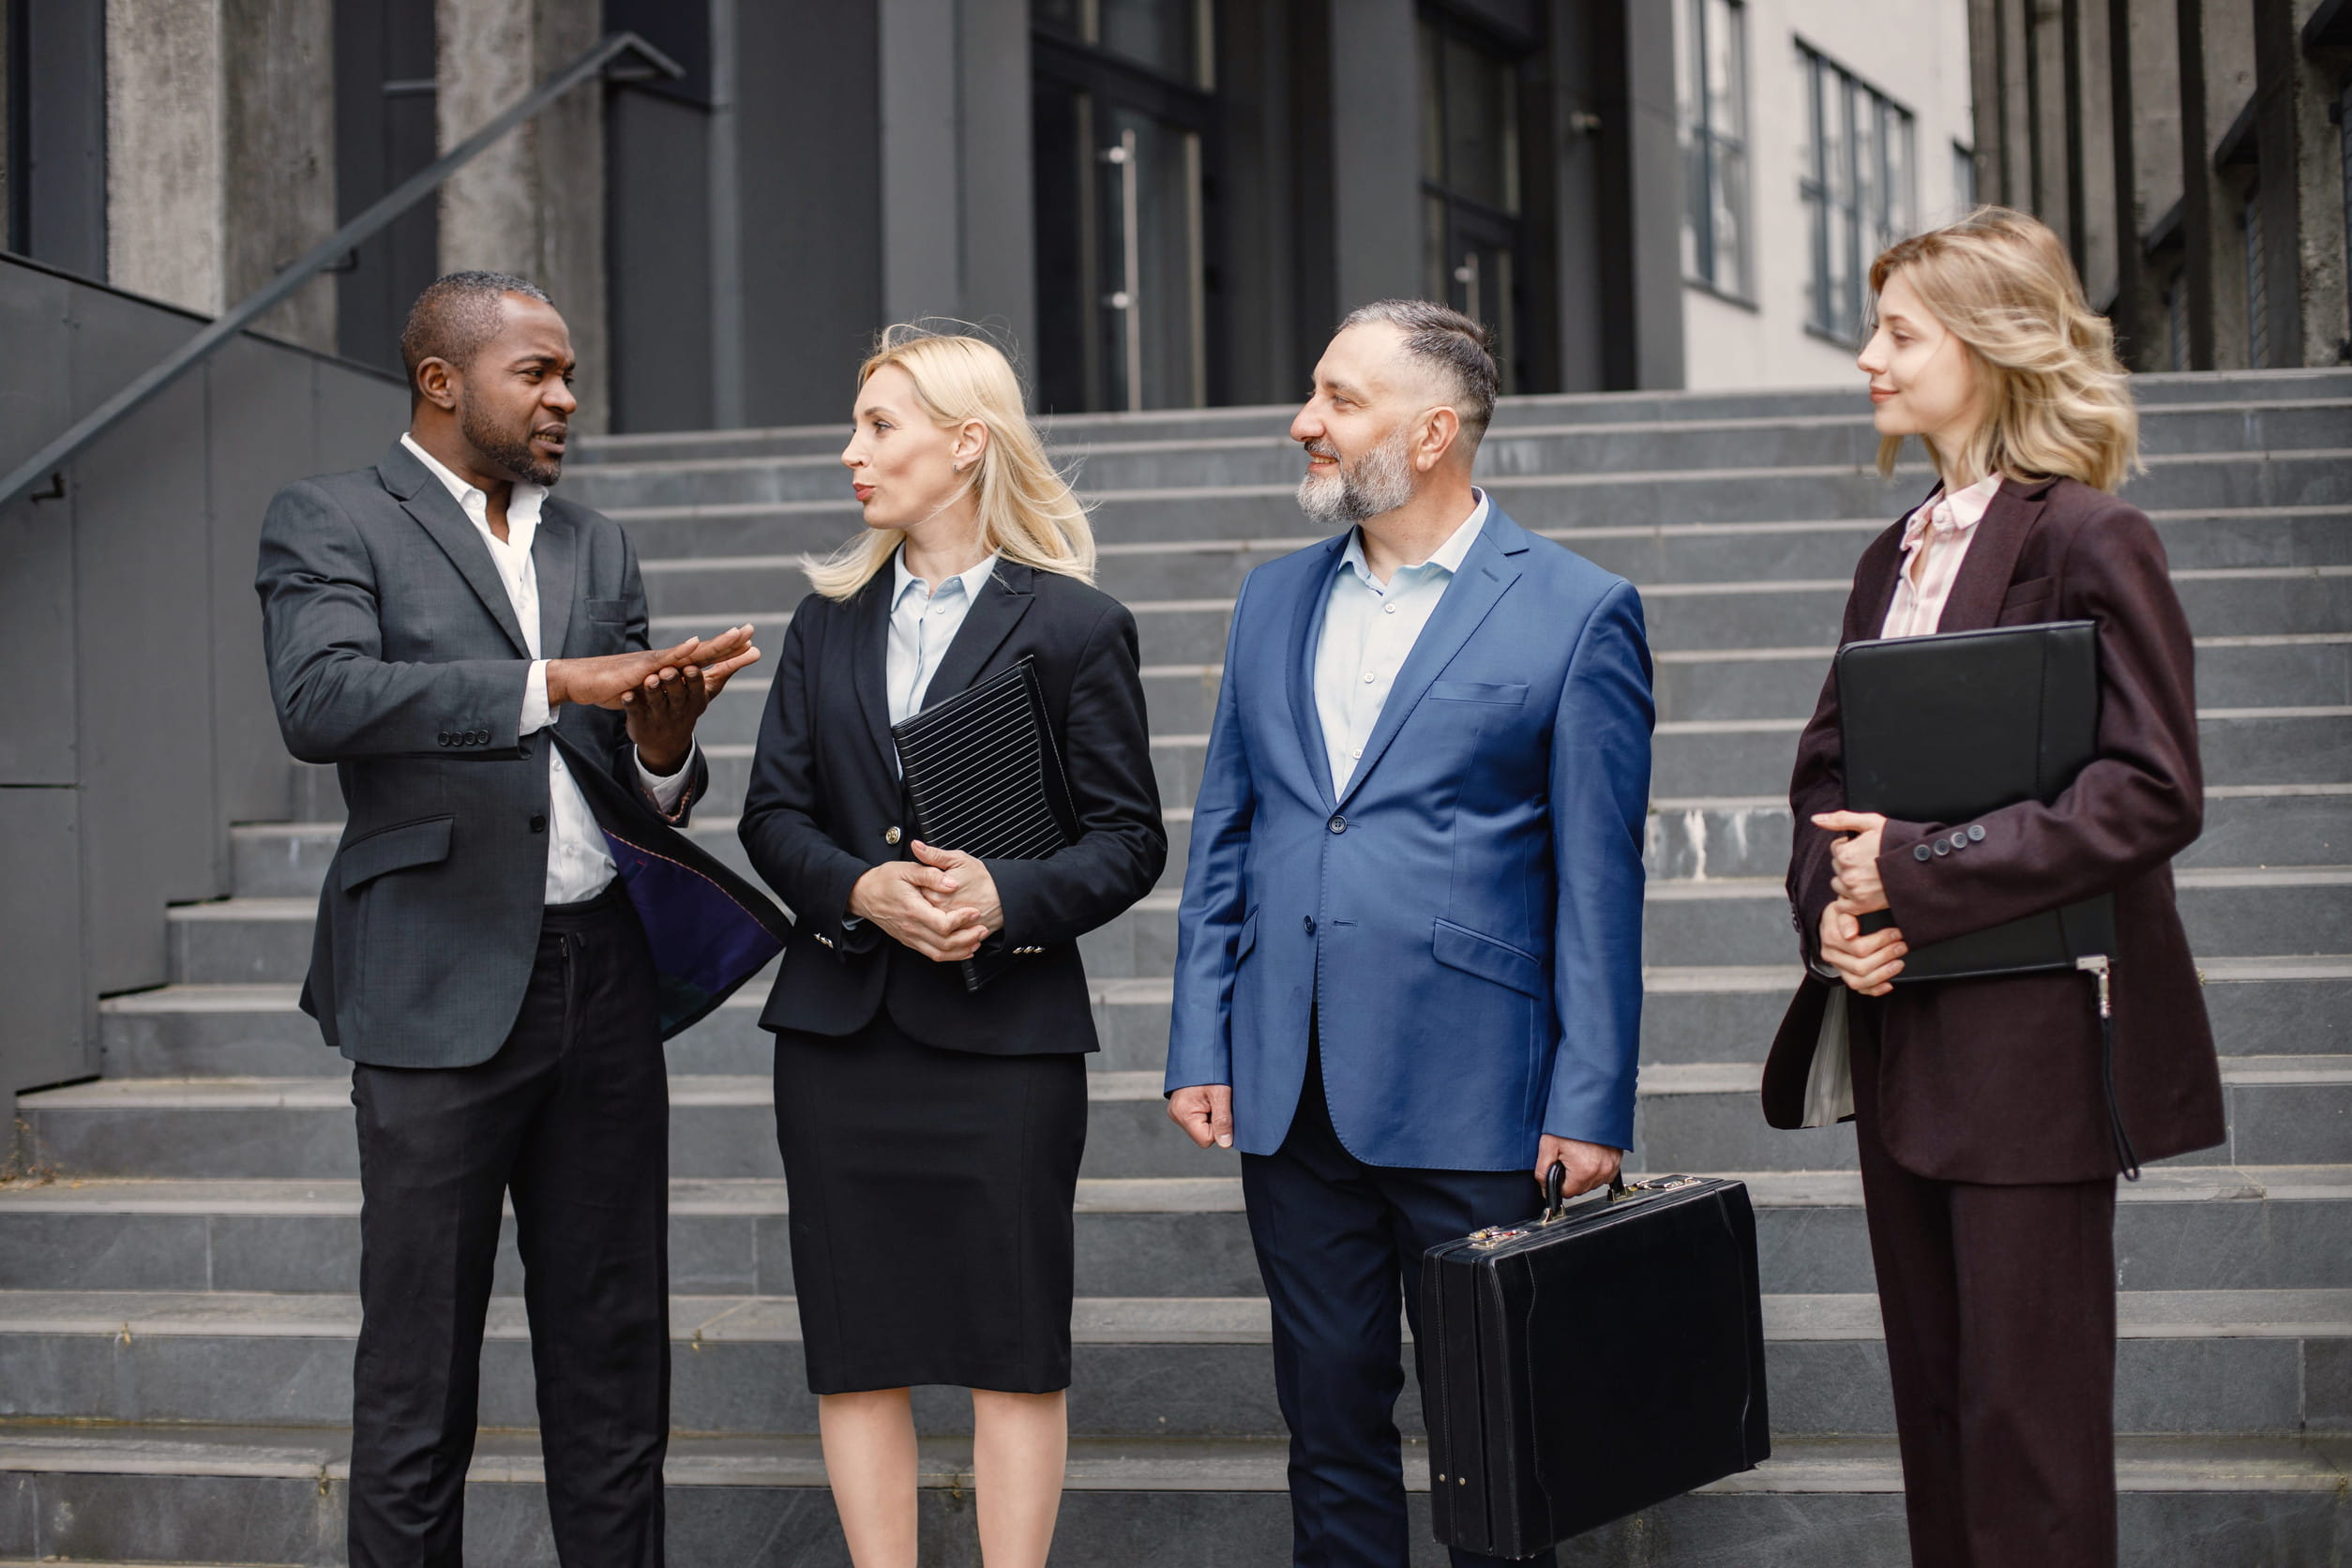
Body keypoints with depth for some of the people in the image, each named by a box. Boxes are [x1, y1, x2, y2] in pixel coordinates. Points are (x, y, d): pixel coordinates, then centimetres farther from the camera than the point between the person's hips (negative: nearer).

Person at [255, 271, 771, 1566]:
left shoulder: (594, 548, 17)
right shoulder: (329, 523, 0)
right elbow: (321, 700, -20)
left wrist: (663, 745, -8)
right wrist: (554, 682, -24)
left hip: (603, 982, 5)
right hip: (442, 988, -5)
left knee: (614, 1357, 10)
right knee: (418, 1375, 2)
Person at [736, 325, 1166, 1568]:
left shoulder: (1076, 626, -1)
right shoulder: (828, 621, 13)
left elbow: (1128, 837, -2)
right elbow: (773, 814, 9)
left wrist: (1011, 898, -20)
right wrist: (862, 888, -11)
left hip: (1005, 1028, -4)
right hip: (841, 1023, 4)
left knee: (1014, 1342, 1)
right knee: (856, 1346, 7)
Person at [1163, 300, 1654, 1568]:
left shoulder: (1577, 613, -3)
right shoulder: (1273, 600, 12)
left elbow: (1599, 883, -5)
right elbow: (1221, 841, 14)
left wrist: (1591, 1101, -9)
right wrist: (1200, 1046, 7)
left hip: (1470, 1099, -4)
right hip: (1290, 1096, 5)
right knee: (1330, 1423, 12)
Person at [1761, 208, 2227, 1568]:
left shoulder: (2088, 538, -9)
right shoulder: (1896, 559, 14)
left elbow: (2153, 792, -16)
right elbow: (1828, 769, 16)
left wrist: (1921, 872, -18)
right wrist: (1835, 905, -5)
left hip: (2032, 1039, -7)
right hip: (1902, 1037, 7)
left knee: (2028, 1420, -1)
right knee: (1935, 1399, 13)